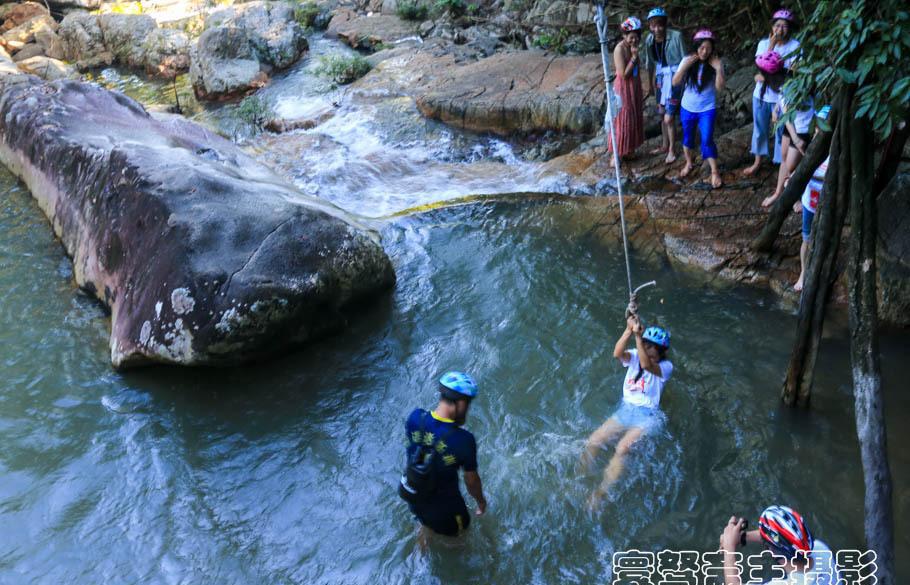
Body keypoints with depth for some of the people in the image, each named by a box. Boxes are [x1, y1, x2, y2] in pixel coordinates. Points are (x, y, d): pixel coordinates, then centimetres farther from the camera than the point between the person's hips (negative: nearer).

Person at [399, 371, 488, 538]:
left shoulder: (415, 417, -24)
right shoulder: (464, 440, -34)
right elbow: (471, 481, -18)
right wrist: (481, 501, 3)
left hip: (412, 498, 5)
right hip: (444, 505, -5)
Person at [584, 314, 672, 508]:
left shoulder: (666, 366, -9)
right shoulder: (635, 356, 3)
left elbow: (646, 365, -32)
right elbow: (617, 354, -21)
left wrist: (638, 335, -38)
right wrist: (629, 330, -33)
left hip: (646, 416, -5)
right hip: (625, 410, 5)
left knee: (622, 449, -26)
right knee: (592, 442, -10)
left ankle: (600, 494, -23)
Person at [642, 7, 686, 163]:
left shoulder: (676, 36, -20)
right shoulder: (649, 39, -3)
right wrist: (651, 81, 18)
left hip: (675, 78, -6)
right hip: (660, 78, 6)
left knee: (669, 118, -7)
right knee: (662, 115, 17)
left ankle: (672, 150, 11)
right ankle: (664, 145, 34)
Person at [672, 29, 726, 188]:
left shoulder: (715, 63, -12)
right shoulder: (687, 60, -8)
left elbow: (720, 88, -17)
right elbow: (675, 83, -12)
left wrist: (718, 69, -28)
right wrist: (685, 66, -24)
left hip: (707, 109, -2)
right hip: (687, 108, 2)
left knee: (707, 140, -8)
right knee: (687, 137, 17)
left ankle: (714, 172, 4)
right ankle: (689, 163, 40)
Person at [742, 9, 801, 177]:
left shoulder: (795, 46, -10)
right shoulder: (764, 43, 0)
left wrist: (766, 76, -22)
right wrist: (771, 46, -19)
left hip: (782, 97, -3)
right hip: (761, 95, 4)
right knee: (759, 129, 15)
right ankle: (757, 161, 32)